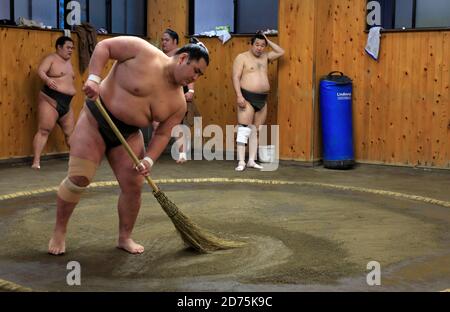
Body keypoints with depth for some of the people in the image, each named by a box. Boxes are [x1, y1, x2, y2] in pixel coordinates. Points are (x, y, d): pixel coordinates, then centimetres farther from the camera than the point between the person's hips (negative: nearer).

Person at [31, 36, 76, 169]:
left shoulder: (68, 61, 18)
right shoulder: (51, 58, -5)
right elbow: (40, 70, -22)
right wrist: (47, 79, -40)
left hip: (66, 103, 7)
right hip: (50, 100, -7)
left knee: (70, 132, 14)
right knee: (44, 130, -12)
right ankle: (36, 161, -14)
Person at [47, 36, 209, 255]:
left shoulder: (178, 103, -2)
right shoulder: (143, 52, -17)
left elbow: (162, 134, 0)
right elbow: (104, 46, -13)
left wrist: (149, 159, -16)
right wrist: (94, 78, -25)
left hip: (128, 136, 5)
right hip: (96, 121, -5)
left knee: (133, 186, -1)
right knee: (78, 178, -11)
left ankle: (125, 237, 19)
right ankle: (59, 232, 8)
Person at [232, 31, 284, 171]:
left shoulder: (265, 57, 16)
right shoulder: (242, 57, -2)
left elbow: (281, 52, 16)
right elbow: (235, 78, -9)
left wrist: (267, 41, 10)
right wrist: (239, 96, -19)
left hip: (262, 99, 6)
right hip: (247, 98, -6)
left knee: (255, 131, 8)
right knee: (244, 130, -10)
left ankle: (252, 161, 12)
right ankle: (241, 162, -11)